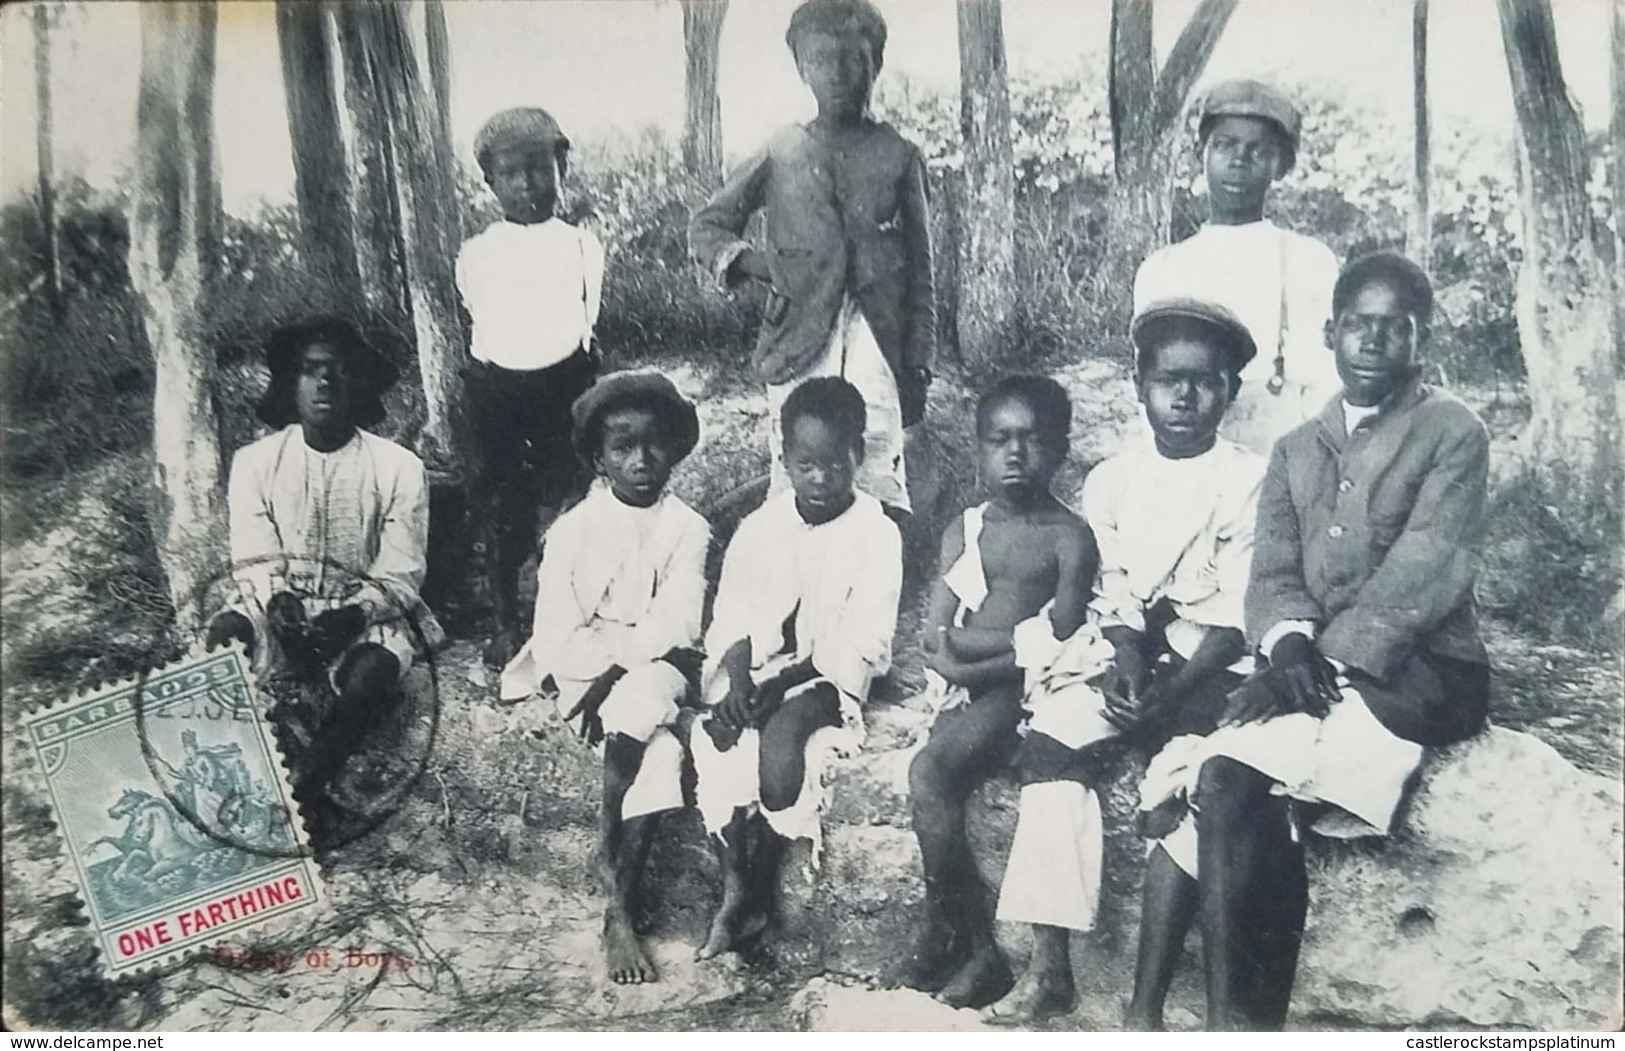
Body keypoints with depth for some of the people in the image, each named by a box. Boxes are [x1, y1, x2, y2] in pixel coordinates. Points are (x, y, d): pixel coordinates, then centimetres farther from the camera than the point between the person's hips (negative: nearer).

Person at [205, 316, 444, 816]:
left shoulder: (399, 468, -5)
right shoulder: (255, 462, 2)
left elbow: (399, 578, -6)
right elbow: (254, 562, 0)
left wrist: (354, 614, -25)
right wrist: (276, 602, -22)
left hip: (366, 618, -2)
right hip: (281, 611, 2)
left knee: (369, 672, -35)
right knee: (224, 635, -32)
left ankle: (303, 789, -17)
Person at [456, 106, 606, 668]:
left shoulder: (581, 245, 2)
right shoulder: (476, 254, 3)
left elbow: (586, 324, 9)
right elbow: (480, 323, 9)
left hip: (566, 383, 0)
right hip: (497, 387, 0)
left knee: (567, 501, -3)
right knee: (506, 508, 4)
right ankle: (506, 624, 13)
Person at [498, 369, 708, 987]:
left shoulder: (687, 529, -3)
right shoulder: (572, 531, -5)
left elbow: (673, 628, -11)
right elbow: (555, 643, -9)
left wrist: (616, 665, -21)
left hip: (657, 669, 1)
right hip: (581, 675, -1)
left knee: (640, 702, -33)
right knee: (659, 755, -28)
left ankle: (613, 875, -13)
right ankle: (619, 907, -10)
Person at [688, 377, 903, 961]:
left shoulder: (876, 534, -6)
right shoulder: (760, 526, 5)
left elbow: (861, 641, -11)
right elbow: (733, 617, 3)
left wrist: (783, 681, -19)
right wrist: (735, 674, -17)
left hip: (830, 674, -3)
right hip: (760, 666, 3)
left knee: (782, 736, -32)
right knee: (716, 738, -27)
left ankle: (758, 894, -12)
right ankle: (735, 886, -16)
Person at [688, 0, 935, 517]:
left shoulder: (898, 155, 9)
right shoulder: (780, 154, 11)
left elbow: (920, 271, 10)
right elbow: (705, 226, 19)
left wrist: (918, 364, 5)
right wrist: (743, 260, -2)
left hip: (876, 338, -1)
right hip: (799, 341, 1)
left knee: (882, 483, -8)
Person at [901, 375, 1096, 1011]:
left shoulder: (1069, 536, 3)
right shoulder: (963, 531, 16)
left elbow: (1057, 640, -9)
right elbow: (934, 635, 7)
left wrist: (967, 644, -11)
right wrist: (1014, 637, -11)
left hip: (1024, 691, -4)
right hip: (964, 688, 4)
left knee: (930, 771, -27)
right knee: (936, 780, -24)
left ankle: (944, 929, -12)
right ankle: (976, 945, -11)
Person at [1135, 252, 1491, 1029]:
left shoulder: (1453, 434, 2)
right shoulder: (1295, 449, 19)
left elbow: (1425, 572, -11)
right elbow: (1271, 573, 8)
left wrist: (1326, 661, -21)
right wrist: (1290, 645, -15)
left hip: (1424, 674, -5)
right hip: (1319, 673, 5)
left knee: (1231, 779, -29)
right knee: (1232, 783, -25)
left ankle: (1243, 1018, -21)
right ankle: (1244, 1018, -18)